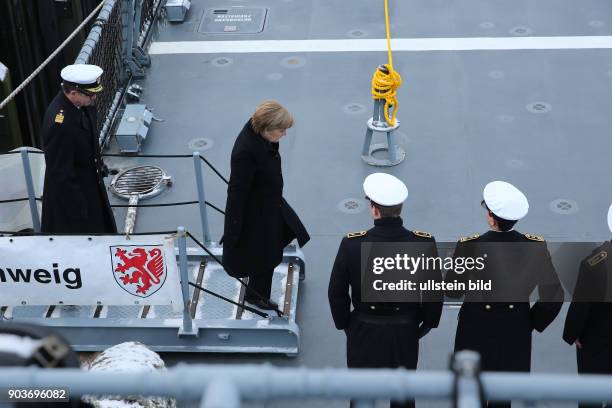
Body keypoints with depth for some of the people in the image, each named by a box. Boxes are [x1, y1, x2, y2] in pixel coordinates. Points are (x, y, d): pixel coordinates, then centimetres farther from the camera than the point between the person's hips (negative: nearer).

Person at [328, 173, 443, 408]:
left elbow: (336, 292, -9)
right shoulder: (424, 243, -18)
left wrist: (344, 323, 8)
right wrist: (427, 323, 10)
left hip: (364, 334, -1)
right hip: (405, 334, 1)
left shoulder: (352, 244, -19)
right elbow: (435, 292, -7)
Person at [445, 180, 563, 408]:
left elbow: (452, 291, -9)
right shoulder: (536, 247, -14)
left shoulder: (469, 247, -23)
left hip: (476, 332, -2)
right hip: (515, 335, 2)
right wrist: (532, 322, 7)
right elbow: (554, 296, -7)